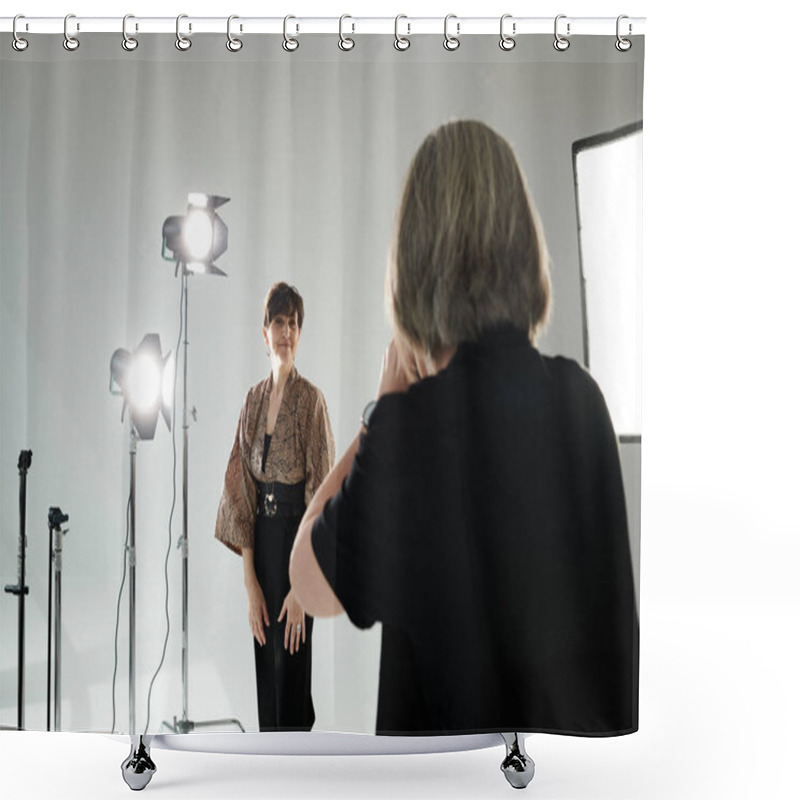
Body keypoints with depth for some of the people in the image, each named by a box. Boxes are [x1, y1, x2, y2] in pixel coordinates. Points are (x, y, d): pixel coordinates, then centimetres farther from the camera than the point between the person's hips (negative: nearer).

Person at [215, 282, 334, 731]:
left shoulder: (311, 400, -9)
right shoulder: (254, 400, 8)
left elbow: (320, 494, -12)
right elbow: (242, 490, 6)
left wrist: (300, 588, -15)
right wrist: (250, 583, 0)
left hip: (296, 536, -6)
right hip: (261, 536, 6)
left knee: (290, 665, -2)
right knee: (266, 669, 13)